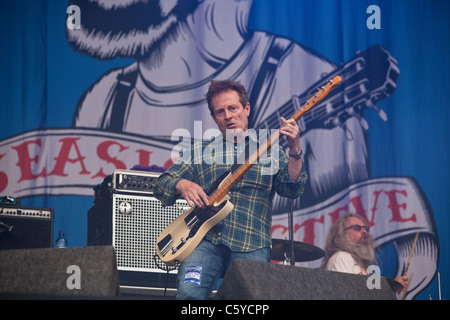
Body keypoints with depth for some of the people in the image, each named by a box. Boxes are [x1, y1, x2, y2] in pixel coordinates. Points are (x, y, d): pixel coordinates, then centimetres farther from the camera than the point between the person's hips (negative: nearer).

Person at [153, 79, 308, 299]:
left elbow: (291, 189, 0)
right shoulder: (200, 151, 18)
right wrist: (182, 185, -8)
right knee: (189, 292, -26)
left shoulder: (270, 151, 15)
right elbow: (162, 184, 14)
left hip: (251, 247, 0)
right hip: (205, 241, 0)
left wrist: (294, 151, -16)